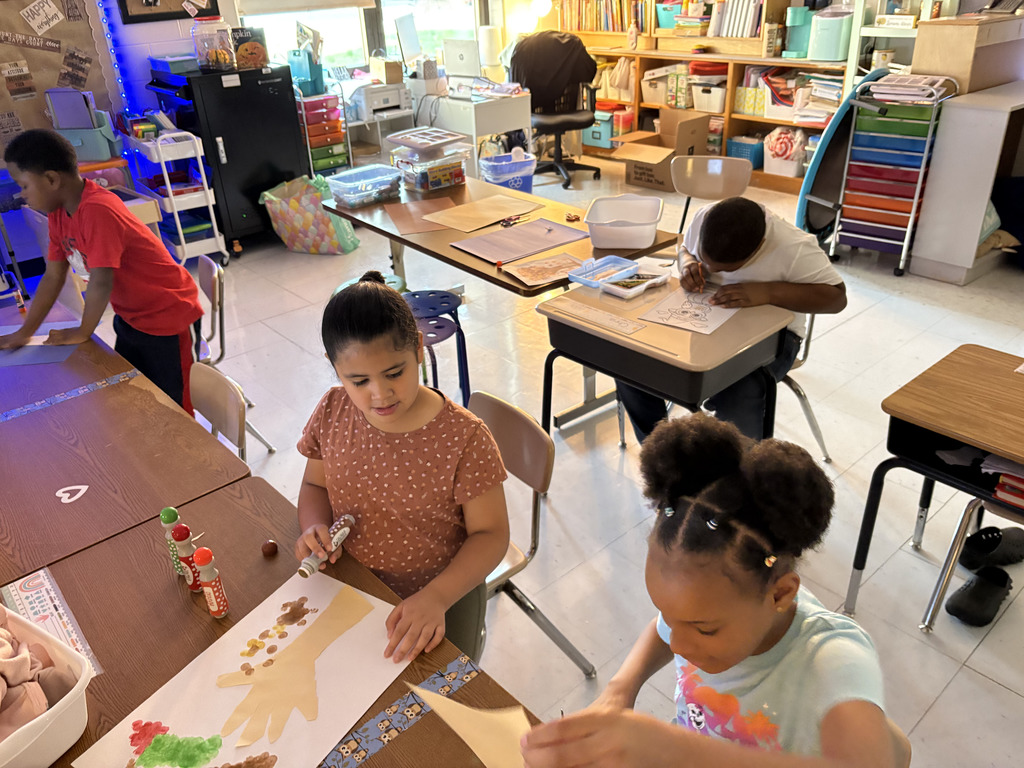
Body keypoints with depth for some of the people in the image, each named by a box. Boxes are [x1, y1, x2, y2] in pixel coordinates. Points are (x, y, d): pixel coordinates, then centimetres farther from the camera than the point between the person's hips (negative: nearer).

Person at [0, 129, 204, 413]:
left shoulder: (98, 211, -29)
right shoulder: (58, 214, 1)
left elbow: (101, 284, -28)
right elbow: (53, 277, 6)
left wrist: (83, 332, -12)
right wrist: (24, 333, 6)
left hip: (169, 315, -9)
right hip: (130, 315, 9)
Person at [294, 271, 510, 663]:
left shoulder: (463, 437, -23)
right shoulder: (332, 413, -10)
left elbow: (490, 533, -15)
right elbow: (315, 486, 7)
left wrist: (436, 598, -29)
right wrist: (315, 528, -16)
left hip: (441, 597, -3)